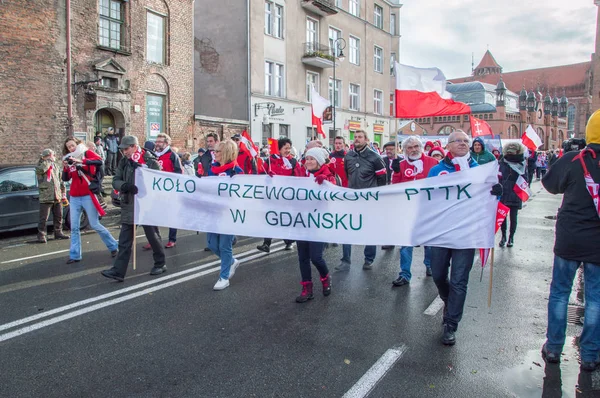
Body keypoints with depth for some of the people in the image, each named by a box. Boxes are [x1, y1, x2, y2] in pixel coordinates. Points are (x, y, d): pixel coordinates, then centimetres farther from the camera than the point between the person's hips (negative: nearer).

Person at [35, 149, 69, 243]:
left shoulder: (56, 166, 16)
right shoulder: (41, 165, 0)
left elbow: (61, 181, 20)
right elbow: (40, 170, -28)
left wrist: (63, 194, 15)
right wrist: (48, 161, -15)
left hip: (57, 197, 6)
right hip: (46, 197, -6)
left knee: (58, 217, 12)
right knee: (44, 218, -4)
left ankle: (58, 233, 24)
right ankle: (41, 235, 3)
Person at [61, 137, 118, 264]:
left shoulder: (87, 153, -3)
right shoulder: (69, 159, 9)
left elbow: (99, 162, -24)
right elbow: (65, 179, 4)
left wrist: (81, 161, -31)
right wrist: (65, 168, -12)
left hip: (88, 196, -5)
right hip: (74, 198, 5)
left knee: (95, 225, -2)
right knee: (74, 227, 4)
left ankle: (113, 246, 13)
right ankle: (75, 255, 11)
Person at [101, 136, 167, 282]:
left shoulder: (151, 161, -10)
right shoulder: (123, 161, 6)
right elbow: (116, 180, 2)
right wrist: (124, 185, -20)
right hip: (128, 206, 5)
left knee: (153, 236, 8)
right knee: (124, 240, 4)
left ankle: (160, 264, 27)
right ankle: (118, 271, 6)